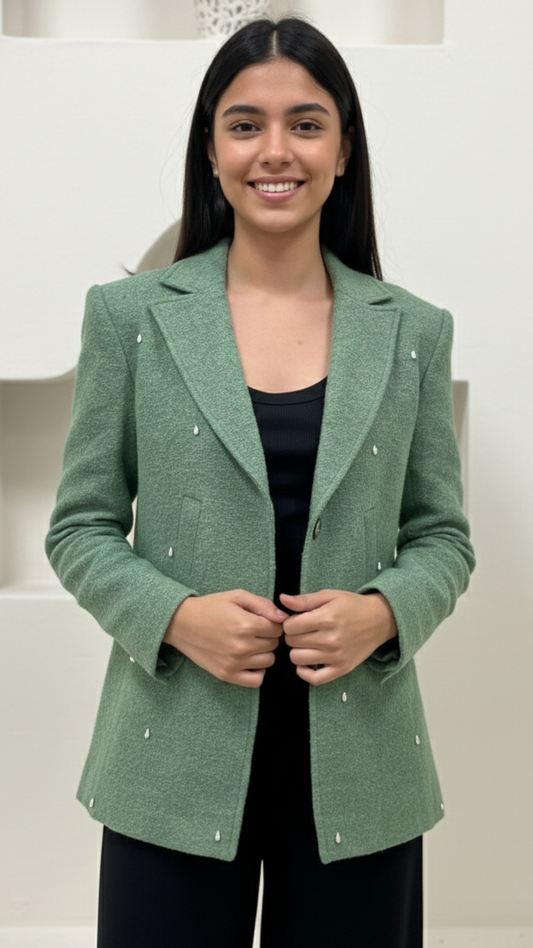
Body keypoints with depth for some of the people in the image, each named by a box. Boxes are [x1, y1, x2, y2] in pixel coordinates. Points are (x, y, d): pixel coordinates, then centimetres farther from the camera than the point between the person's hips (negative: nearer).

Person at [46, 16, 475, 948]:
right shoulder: (128, 315, 0)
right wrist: (174, 615, -15)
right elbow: (79, 528, 2)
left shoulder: (413, 330, 4)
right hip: (178, 763, -1)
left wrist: (383, 612, -12)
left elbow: (442, 535, 7)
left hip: (358, 766, 2)